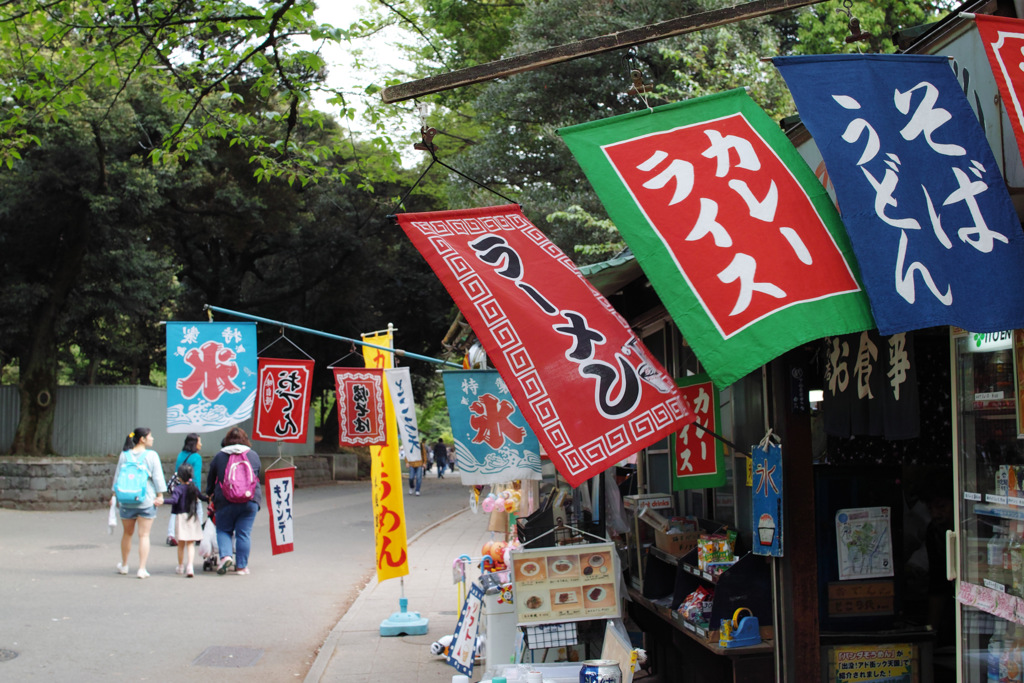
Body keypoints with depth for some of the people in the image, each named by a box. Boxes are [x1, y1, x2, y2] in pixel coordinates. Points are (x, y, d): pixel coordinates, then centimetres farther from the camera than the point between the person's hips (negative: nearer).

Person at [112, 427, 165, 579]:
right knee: (144, 535, 1)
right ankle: (142, 569, -4)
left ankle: (124, 565, 34)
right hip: (147, 501, -3)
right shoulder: (152, 455, -7)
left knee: (127, 533, 19)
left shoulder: (124, 455, 3)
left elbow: (117, 477, 7)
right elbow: (158, 477, -7)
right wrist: (160, 495, 0)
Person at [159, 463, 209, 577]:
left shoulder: (178, 489, -10)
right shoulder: (194, 488, 5)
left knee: (181, 544, 10)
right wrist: (209, 497, 37)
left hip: (181, 516, -3)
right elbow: (202, 497, 19)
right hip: (193, 517, 3)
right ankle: (190, 566, -14)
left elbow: (174, 500, -26)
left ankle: (180, 567, 23)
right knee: (191, 544, 3)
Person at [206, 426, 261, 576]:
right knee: (243, 533, 4)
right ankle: (241, 566, 5)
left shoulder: (219, 456, 6)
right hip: (250, 501, 1)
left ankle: (225, 556, -8)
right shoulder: (253, 455, 8)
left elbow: (210, 480, 14)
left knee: (223, 530, 14)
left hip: (225, 501, -1)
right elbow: (257, 477, 18)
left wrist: (210, 495, 30)